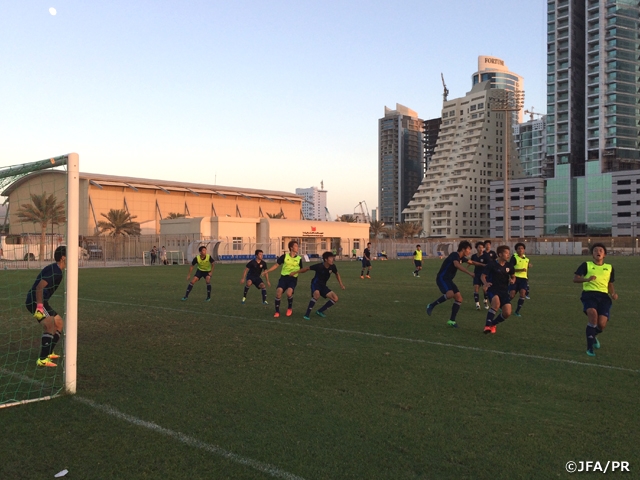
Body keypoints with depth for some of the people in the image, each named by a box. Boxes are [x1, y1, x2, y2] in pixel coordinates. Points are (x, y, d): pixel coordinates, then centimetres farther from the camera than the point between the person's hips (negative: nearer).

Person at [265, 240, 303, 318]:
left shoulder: (299, 258, 3)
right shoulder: (284, 256, 2)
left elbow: (301, 270, 14)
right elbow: (276, 265, 6)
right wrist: (267, 271, -1)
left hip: (293, 279, -1)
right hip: (284, 277, 1)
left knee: (289, 293, -25)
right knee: (278, 292, -18)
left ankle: (290, 308, 5)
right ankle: (277, 312, 1)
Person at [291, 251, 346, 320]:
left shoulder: (332, 267, -11)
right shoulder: (319, 266, -24)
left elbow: (337, 274, 12)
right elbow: (307, 268, -12)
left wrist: (341, 284, 6)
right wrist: (295, 272, -7)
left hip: (323, 285, 6)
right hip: (315, 283, -6)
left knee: (335, 299, -5)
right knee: (317, 294, -38)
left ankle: (320, 311, 8)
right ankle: (307, 314, -29)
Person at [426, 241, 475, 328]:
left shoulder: (461, 258, 11)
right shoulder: (455, 255, -17)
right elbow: (457, 265, -38)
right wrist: (469, 273, -45)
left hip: (448, 280, 9)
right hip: (442, 278, -9)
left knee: (459, 297, 0)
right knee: (450, 294, -32)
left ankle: (451, 320, 7)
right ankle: (432, 305, -13)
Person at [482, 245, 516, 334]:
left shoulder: (509, 265, 3)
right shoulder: (492, 265, -10)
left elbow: (513, 277, 18)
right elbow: (483, 276, -7)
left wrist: (512, 280, -7)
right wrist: (486, 283, -28)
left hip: (504, 290, 5)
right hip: (493, 289, -5)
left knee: (507, 313, -8)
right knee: (496, 303, -37)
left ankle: (492, 324, 19)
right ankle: (487, 325, -26)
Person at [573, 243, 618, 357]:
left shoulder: (609, 268, 18)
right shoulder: (586, 265, 7)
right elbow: (575, 279, 0)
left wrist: (613, 294, 5)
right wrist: (587, 279, -19)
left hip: (603, 296, 3)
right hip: (589, 294, -3)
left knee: (601, 324, -14)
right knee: (593, 313, -33)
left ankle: (594, 336, 27)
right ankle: (590, 347, -20)